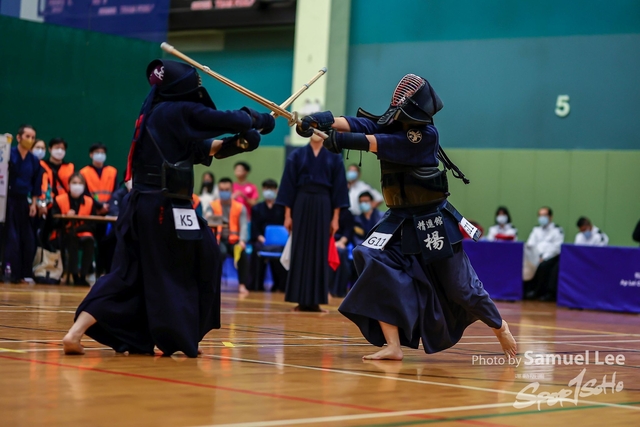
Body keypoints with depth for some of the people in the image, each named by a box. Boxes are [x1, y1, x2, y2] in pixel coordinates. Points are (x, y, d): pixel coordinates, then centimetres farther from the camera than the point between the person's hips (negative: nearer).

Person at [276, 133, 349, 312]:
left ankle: (314, 300, 3)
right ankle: (301, 300, 2)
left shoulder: (334, 158, 5)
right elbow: (288, 185, 2)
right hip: (301, 206, 0)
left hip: (323, 206, 0)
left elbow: (338, 188, 4)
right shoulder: (297, 155, 4)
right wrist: (287, 215, -3)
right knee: (300, 251, -1)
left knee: (319, 253, 0)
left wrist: (336, 217, -2)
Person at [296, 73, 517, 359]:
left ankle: (499, 326, 33)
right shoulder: (390, 123, -1)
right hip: (400, 221, 5)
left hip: (433, 222, -5)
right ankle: (393, 346, -16)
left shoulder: (426, 134, -17)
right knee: (377, 264, -19)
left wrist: (343, 140, -42)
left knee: (460, 285, 5)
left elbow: (377, 143, -30)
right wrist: (324, 121, -38)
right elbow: (358, 124, -21)